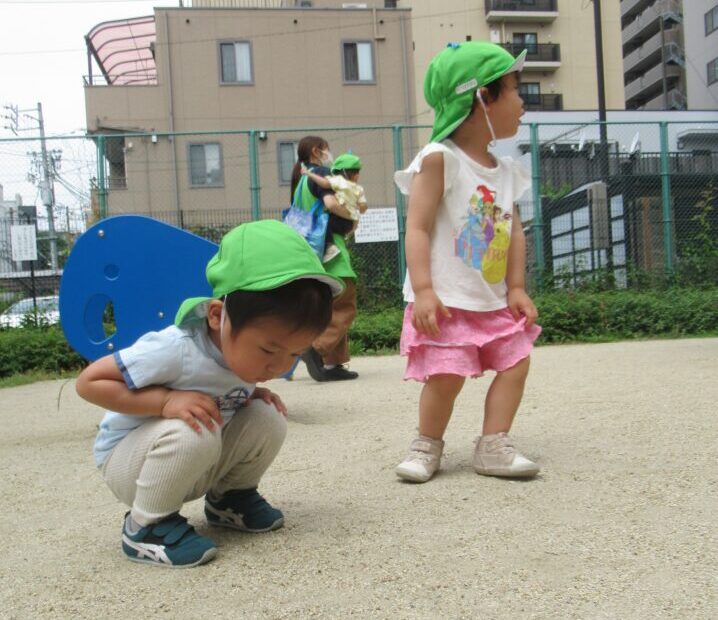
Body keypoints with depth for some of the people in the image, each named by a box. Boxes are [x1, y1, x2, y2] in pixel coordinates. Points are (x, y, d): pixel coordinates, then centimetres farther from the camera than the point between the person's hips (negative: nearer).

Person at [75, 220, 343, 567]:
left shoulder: (242, 345, -12)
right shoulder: (177, 350, -34)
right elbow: (90, 382, -27)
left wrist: (253, 394, -13)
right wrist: (166, 401, -36)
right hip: (126, 461, -6)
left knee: (268, 418, -14)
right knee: (192, 433, -37)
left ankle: (228, 499, 11)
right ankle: (147, 526, -12)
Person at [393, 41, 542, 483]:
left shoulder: (506, 170, 11)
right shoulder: (439, 159, -12)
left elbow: (515, 232, 13)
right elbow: (418, 228, -16)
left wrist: (516, 288, 5)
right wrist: (423, 290, -23)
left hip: (494, 300, 8)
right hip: (447, 301, -8)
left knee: (516, 359, 3)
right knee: (447, 373, -12)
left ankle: (494, 446, 12)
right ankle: (428, 446, 12)